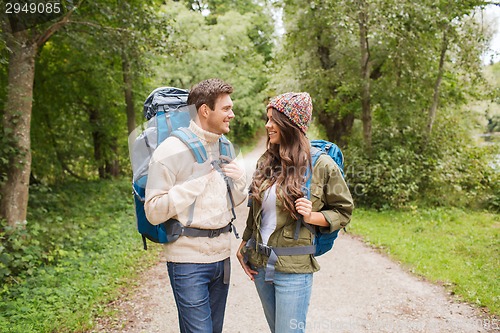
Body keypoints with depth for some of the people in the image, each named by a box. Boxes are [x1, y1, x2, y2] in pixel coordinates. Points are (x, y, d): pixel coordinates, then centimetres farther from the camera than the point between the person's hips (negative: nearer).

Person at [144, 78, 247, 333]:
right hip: (188, 260, -7)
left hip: (221, 255, 7)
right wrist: (195, 181, -21)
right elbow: (154, 212, -16)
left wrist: (239, 180, -3)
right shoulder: (171, 150, -13)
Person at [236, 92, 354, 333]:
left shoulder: (321, 165, -10)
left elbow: (343, 211, -3)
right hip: (259, 263, 5)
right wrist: (244, 245, 11)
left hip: (293, 268, -5)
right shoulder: (266, 162, 5)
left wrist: (311, 217, -19)